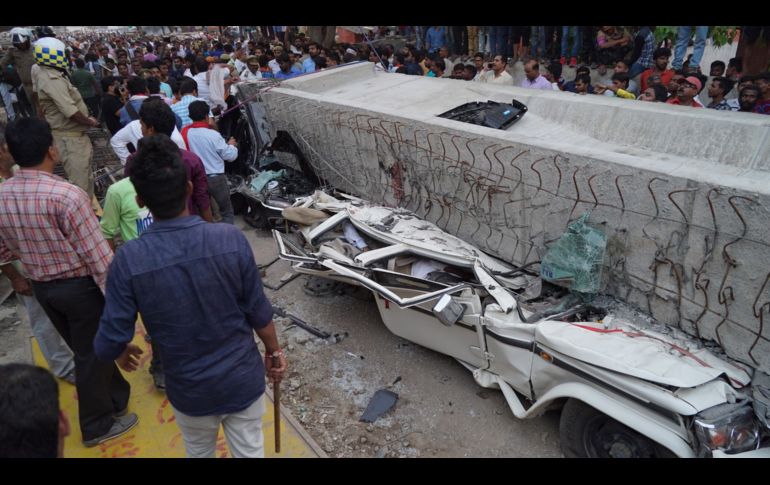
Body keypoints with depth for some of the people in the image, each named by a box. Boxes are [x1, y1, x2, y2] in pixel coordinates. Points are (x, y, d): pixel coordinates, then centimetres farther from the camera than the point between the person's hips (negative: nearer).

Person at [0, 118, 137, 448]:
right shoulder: (66, 195, -26)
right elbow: (98, 254, -23)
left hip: (42, 287, 7)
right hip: (81, 286, -6)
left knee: (87, 349, 23)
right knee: (92, 354, 11)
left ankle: (116, 398, 44)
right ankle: (98, 426, 29)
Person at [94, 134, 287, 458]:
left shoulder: (129, 260, -21)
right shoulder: (231, 239, -21)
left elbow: (108, 345, -14)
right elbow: (259, 313, -12)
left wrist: (122, 353, 11)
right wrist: (274, 351, 7)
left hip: (189, 390, 0)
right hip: (243, 380, 0)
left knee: (199, 452, 29)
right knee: (250, 451, 23)